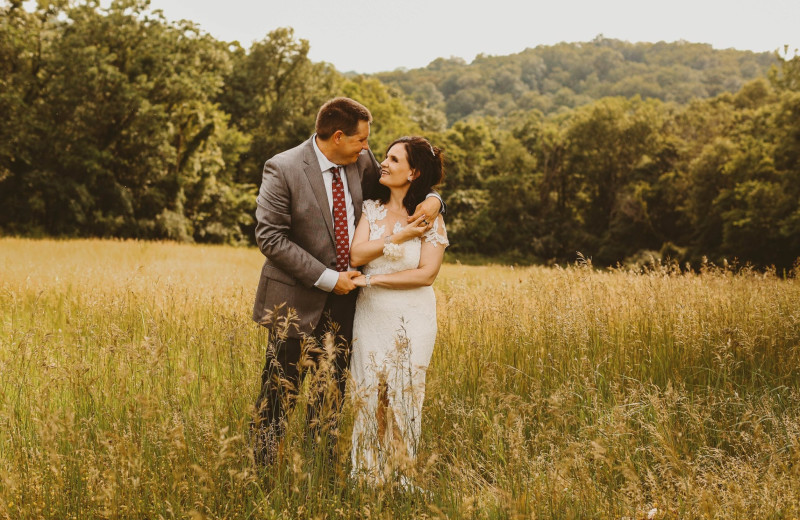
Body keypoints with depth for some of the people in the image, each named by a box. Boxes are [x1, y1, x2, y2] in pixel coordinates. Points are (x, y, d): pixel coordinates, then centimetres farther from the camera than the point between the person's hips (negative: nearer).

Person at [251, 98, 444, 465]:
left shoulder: (362, 162, 1)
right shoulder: (283, 169, -14)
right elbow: (270, 237, -17)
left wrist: (432, 198, -8)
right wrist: (326, 278, -19)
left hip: (343, 297, 5)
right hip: (296, 301, -5)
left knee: (332, 392, 12)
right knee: (280, 392, 2)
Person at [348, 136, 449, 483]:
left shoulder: (430, 218, -3)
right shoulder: (371, 209, 5)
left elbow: (426, 274, -12)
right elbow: (356, 255, -9)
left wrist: (373, 279, -13)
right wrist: (399, 238, -14)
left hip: (411, 320, -2)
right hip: (370, 314, 2)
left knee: (403, 395, 4)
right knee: (368, 394, 3)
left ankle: (401, 476, 17)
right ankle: (367, 476, 14)